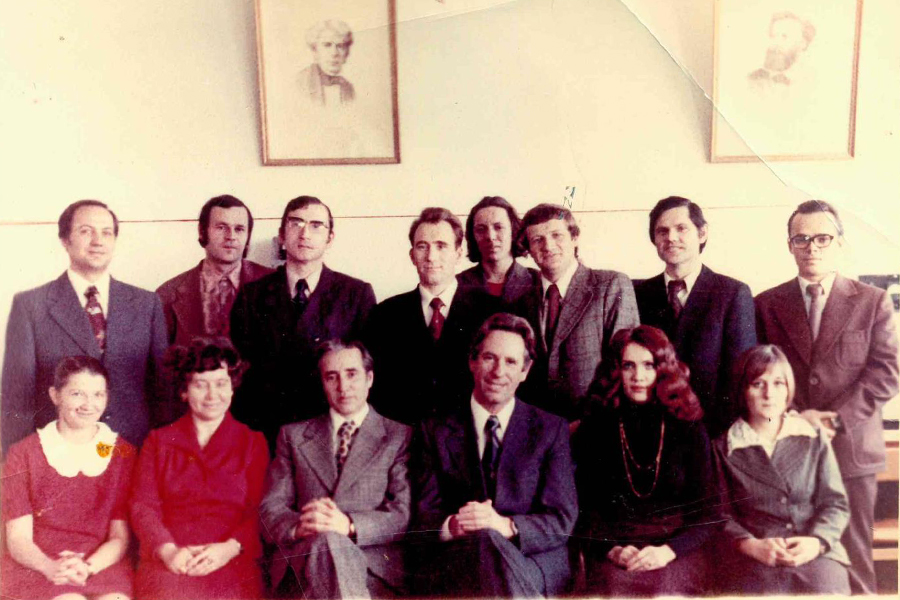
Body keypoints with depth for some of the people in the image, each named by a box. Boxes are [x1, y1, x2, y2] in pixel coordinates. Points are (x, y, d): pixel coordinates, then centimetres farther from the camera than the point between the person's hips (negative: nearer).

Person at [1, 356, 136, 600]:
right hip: (37, 565, -1)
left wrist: (88, 567, -16)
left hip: (101, 563, 1)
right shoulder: (24, 454, 5)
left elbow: (120, 538, 4)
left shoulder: (122, 454, 7)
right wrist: (51, 567, -21)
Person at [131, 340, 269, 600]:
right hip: (168, 562, 1)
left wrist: (228, 548, -13)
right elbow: (142, 505, 9)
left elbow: (259, 511, 6)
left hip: (231, 561, 0)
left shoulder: (253, 443, 15)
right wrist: (168, 549, -10)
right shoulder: (159, 441, 19)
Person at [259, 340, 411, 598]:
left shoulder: (401, 437, 11)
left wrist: (348, 525, -20)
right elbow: (270, 509, 11)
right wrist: (298, 526, -14)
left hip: (375, 569, -1)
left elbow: (404, 515, -1)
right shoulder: (293, 435, 19)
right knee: (327, 541, -35)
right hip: (303, 565, 1)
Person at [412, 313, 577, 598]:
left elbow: (561, 521, 3)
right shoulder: (436, 432, 15)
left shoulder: (552, 430, 12)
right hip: (452, 569, 1)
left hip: (534, 567, 0)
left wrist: (506, 527, -18)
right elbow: (422, 519, 7)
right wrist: (453, 525, -19)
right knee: (484, 542, -37)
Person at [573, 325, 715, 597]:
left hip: (676, 551, 1)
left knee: (664, 592, -29)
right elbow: (583, 508, 7)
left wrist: (668, 550, -10)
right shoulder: (595, 428, 8)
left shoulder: (690, 430, 8)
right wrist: (612, 550, -10)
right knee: (615, 592, -31)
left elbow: (707, 514, 7)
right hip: (611, 553, 0)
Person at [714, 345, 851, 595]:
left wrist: (816, 541, -8)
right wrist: (751, 546, -14)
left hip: (814, 553, 1)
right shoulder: (724, 448, 8)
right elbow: (720, 514, 4)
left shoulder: (813, 438, 14)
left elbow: (835, 503, 10)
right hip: (751, 558, -1)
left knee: (827, 589, -29)